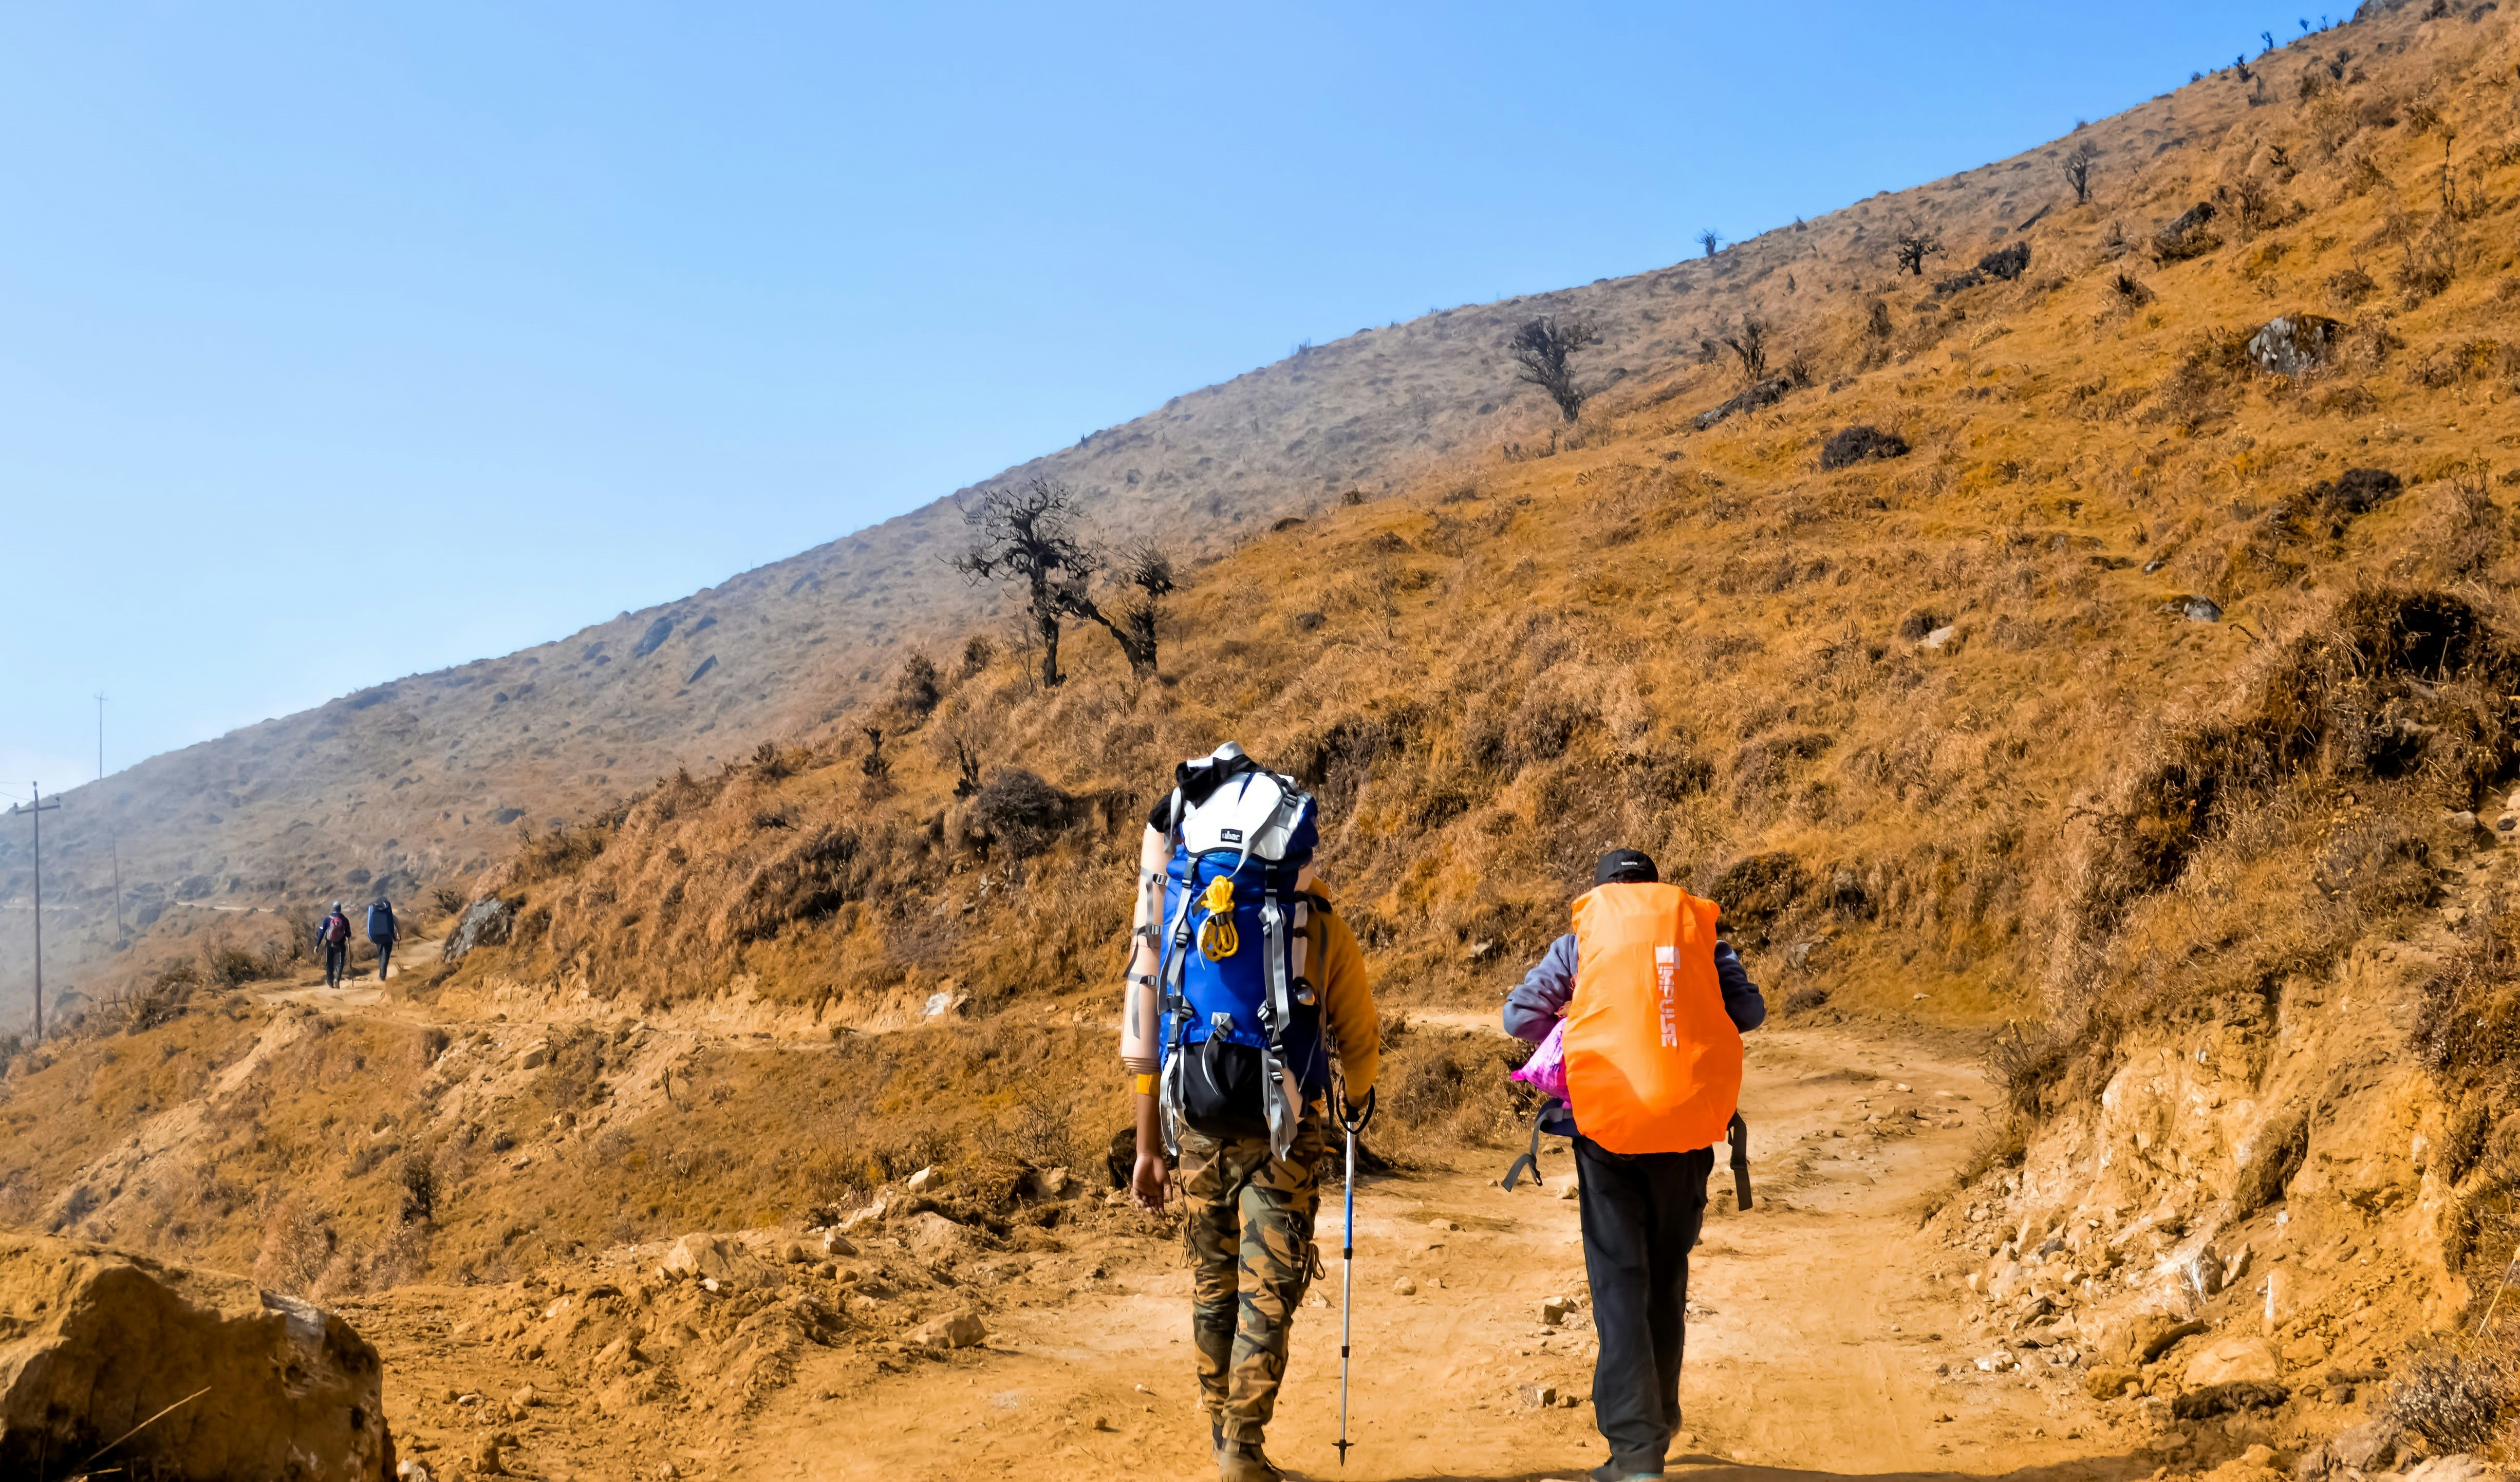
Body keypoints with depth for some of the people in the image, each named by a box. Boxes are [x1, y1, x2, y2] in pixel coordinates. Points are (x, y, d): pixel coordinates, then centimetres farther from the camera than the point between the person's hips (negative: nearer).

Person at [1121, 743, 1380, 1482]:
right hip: (1284, 1136, -3)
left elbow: (1143, 1041, 4)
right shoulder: (1322, 928, -3)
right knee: (1268, 1291, 4)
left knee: (1214, 1283, 18)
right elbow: (1361, 1041, 6)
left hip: (1199, 1134, 3)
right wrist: (1358, 1096, 29)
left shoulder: (1176, 917, 2)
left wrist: (1148, 1148, 12)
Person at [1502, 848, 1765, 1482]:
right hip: (1688, 1126, 2)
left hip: (1609, 1123, -2)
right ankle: (1659, 1421, 29)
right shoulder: (1700, 933, 8)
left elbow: (1519, 1015, 2)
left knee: (1619, 1281, 1)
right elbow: (1749, 1011, 5)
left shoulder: (1581, 939, 4)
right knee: (1666, 1278, 17)